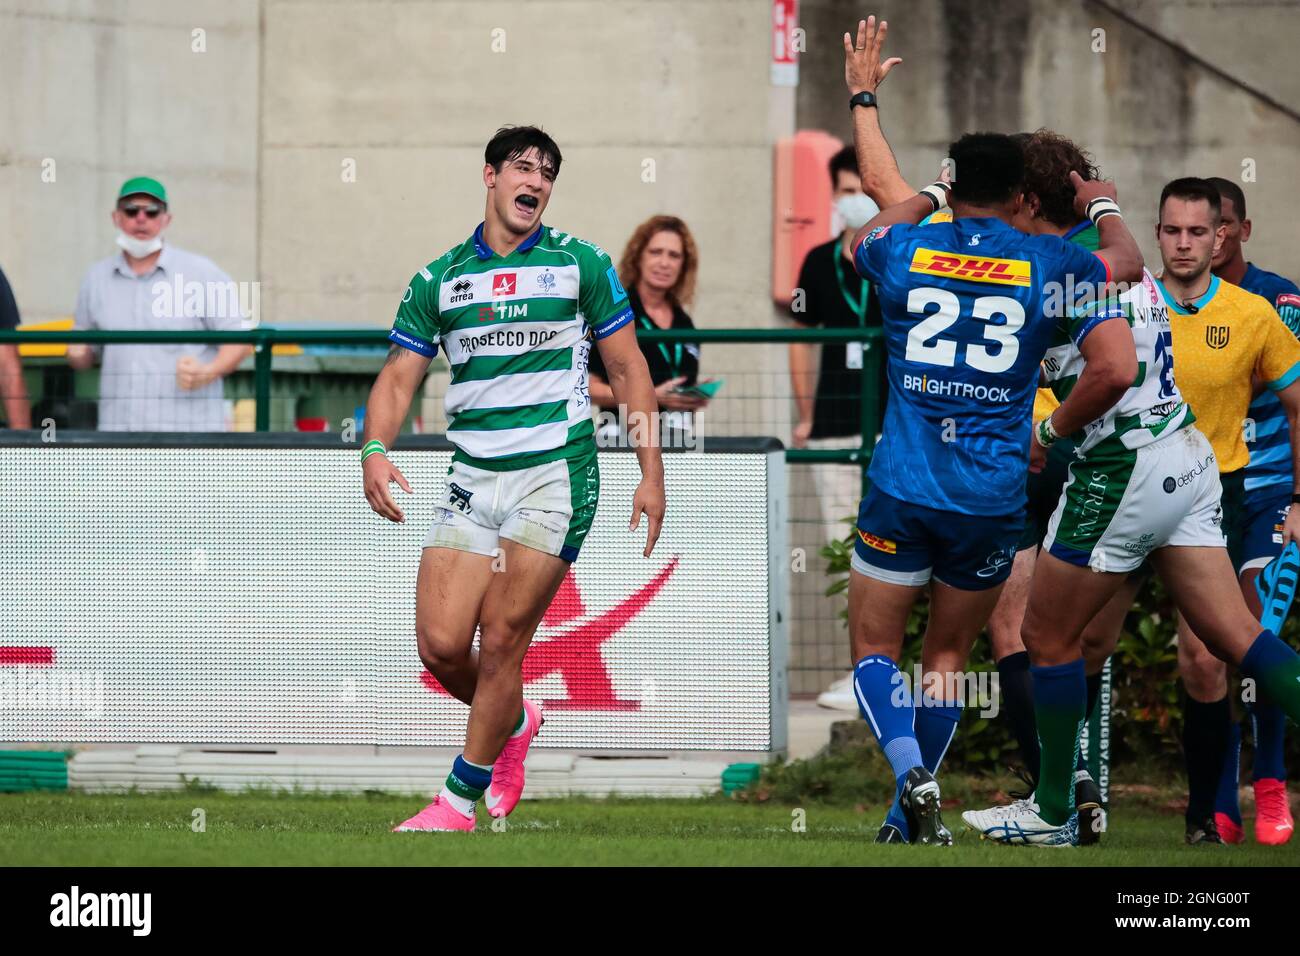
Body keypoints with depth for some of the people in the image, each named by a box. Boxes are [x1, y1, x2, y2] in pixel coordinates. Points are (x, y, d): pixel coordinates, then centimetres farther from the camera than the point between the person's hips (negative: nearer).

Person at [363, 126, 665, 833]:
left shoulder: (580, 264, 4)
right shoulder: (437, 281, 9)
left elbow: (627, 370, 7)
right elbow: (398, 377, 8)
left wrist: (651, 475, 1)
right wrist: (375, 450, -11)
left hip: (556, 475, -3)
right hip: (472, 480, 3)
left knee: (500, 642, -8)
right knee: (440, 645, -5)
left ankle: (460, 801, 5)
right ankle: (514, 723, 28)